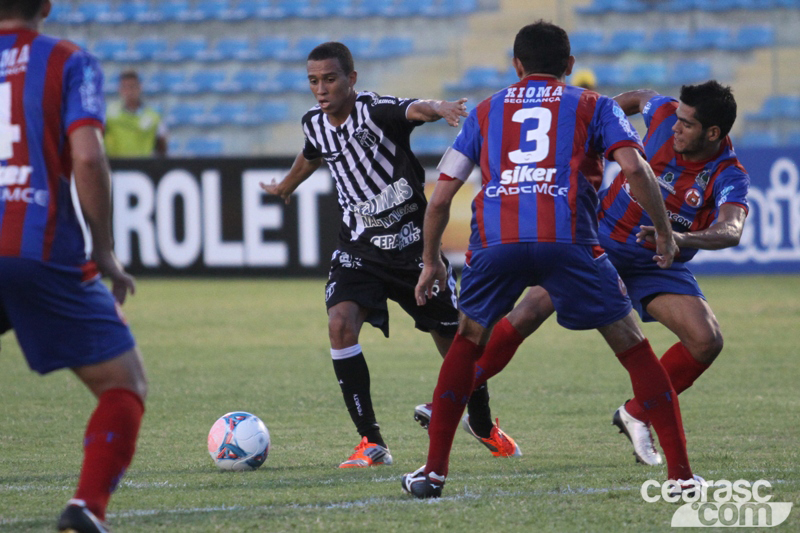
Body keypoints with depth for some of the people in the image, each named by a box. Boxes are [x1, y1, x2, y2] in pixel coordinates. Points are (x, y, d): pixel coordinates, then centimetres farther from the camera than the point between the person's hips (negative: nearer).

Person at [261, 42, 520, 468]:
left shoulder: (377, 111, -18)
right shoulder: (315, 124, 0)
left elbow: (413, 110, -43)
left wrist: (436, 109, -67)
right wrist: (284, 188, 47)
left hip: (413, 243, -4)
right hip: (360, 247, 4)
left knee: (454, 341, 7)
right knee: (340, 323, -22)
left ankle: (485, 427, 35)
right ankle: (371, 443, -14)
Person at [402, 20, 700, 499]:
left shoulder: (486, 112, 26)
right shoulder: (594, 106, 20)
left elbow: (440, 198, 23)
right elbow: (635, 169, 2)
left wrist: (431, 262, 35)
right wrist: (665, 232, 13)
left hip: (495, 242, 2)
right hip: (567, 240, -2)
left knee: (467, 345, 25)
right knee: (633, 347, 10)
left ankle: (434, 471, 20)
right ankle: (680, 472, 5)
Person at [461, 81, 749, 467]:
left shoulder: (730, 177, -23)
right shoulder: (665, 116, -16)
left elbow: (731, 231, -43)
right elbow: (639, 98, 10)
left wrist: (680, 239, -60)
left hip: (657, 263, 0)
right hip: (601, 236, 0)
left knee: (707, 341, -18)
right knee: (528, 314, -14)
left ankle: (636, 415, 2)